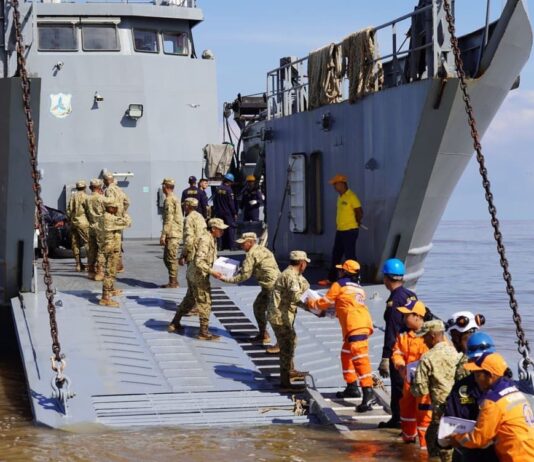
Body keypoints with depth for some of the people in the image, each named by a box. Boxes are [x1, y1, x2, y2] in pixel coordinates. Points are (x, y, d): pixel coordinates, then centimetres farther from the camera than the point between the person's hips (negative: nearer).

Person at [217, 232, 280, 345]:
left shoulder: (252, 254, -11)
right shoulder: (262, 249, 18)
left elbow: (245, 275, -12)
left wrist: (228, 280, -5)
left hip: (271, 286, -10)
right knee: (258, 306, 20)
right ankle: (263, 335, 27)